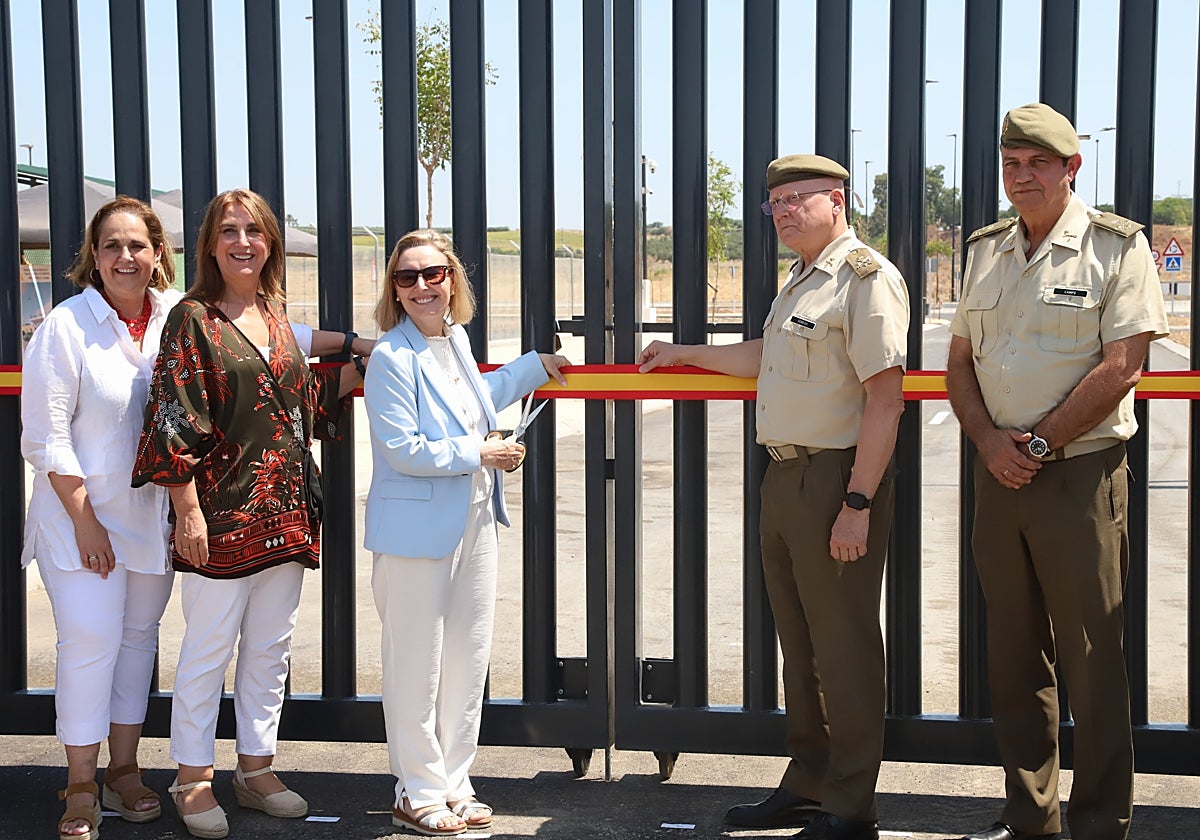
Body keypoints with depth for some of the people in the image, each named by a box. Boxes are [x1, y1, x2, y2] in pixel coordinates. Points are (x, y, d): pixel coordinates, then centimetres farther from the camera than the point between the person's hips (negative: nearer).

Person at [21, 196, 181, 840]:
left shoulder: (177, 319, 0)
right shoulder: (66, 327, -11)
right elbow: (44, 439, -11)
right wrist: (84, 519, -13)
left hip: (152, 515, 5)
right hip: (82, 515, -5)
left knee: (138, 638, 12)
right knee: (91, 643, -7)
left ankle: (124, 770, 25)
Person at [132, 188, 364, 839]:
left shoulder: (277, 319, 12)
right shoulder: (193, 318, -7)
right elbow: (174, 419, -12)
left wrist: (358, 369, 10)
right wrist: (186, 508, -16)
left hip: (285, 512, 6)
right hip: (221, 512, -6)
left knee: (270, 647, 13)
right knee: (208, 649, 2)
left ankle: (256, 767, 26)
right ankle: (193, 780, 15)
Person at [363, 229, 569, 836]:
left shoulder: (456, 340, 8)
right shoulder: (391, 358, -16)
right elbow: (403, 448, -20)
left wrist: (536, 366, 33)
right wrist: (479, 454, -16)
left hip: (474, 522, 8)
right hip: (417, 529, -8)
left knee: (469, 658, 14)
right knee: (417, 665, 2)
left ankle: (454, 785, 26)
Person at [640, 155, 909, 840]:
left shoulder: (867, 279, -13)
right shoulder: (802, 282, 18)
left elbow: (885, 399, -20)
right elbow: (766, 356, 36)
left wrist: (857, 504, -23)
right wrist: (685, 354, 43)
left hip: (837, 481, -10)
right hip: (786, 477, 10)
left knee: (844, 647, -2)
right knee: (799, 643, 16)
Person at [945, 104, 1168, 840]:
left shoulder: (1116, 246, -5)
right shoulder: (986, 251, 12)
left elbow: (1121, 369, -13)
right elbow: (960, 361, 12)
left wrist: (1037, 444, -13)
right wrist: (990, 442, -5)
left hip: (1081, 471, -5)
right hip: (999, 473, 6)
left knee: (1092, 662, -1)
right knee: (1015, 656, 12)